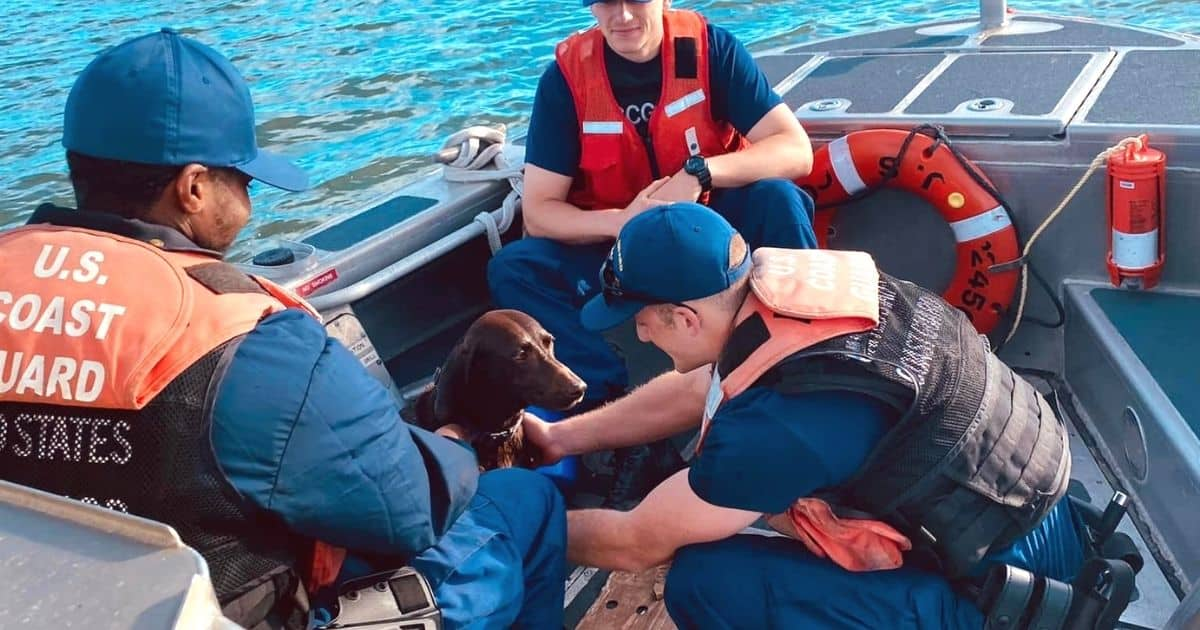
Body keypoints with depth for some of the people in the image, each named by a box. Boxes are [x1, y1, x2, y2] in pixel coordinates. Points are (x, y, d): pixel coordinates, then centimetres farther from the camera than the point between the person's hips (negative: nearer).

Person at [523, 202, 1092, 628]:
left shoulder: (780, 419, -31)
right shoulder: (793, 281, -9)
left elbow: (637, 545, -15)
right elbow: (691, 393, 9)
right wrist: (559, 438, 14)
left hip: (994, 579, -8)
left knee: (703, 582, -17)